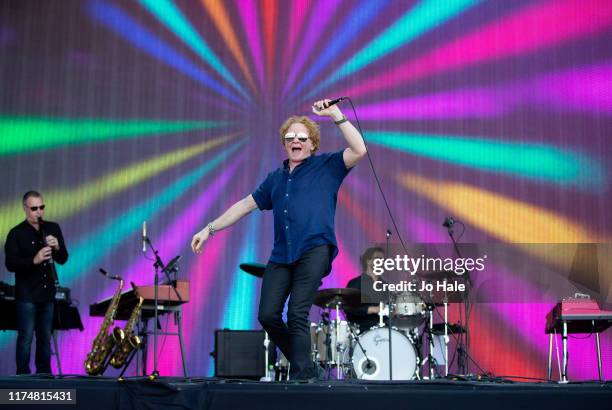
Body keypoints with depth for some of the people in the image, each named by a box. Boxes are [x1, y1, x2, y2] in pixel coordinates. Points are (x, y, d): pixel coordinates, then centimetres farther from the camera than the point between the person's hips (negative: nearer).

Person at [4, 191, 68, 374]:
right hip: (27, 295, -4)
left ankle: (45, 374, 19)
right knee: (26, 337, -3)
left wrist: (57, 247, -15)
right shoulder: (16, 233, -6)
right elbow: (10, 264, -13)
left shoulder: (53, 228, 7)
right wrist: (34, 260, -28)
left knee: (46, 337, 10)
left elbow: (63, 259, 6)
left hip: (48, 293, 4)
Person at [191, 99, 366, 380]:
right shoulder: (276, 178, 21)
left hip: (314, 249, -5)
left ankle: (300, 376, -4)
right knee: (268, 315, -2)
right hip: (281, 254, 5)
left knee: (297, 314, -15)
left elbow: (359, 150, -6)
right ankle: (305, 368, 15)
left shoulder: (326, 166, 9)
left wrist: (336, 115, -9)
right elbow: (245, 205, 24)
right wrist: (210, 228, 19)